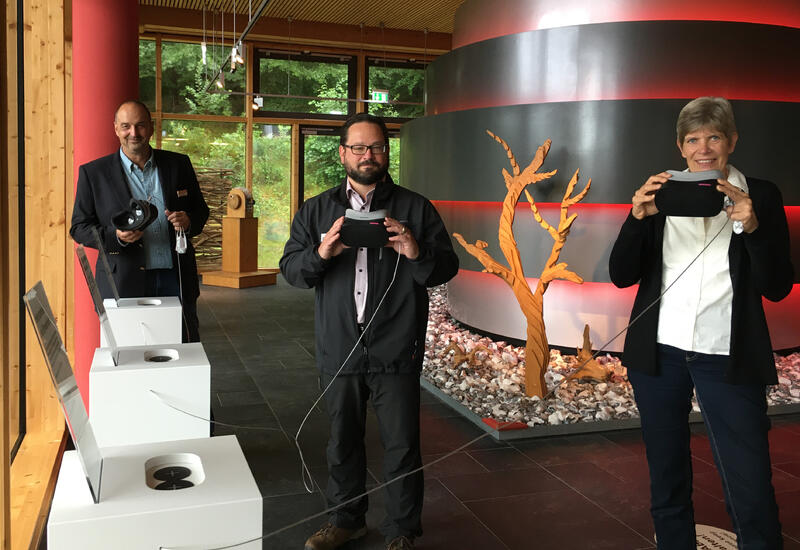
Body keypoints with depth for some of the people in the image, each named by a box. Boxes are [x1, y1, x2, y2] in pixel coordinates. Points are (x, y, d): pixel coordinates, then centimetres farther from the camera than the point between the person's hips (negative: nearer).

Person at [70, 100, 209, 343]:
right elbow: (79, 228, 3)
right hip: (123, 284, -2)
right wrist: (115, 236, -17)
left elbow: (200, 209, 16)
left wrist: (189, 221, -8)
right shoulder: (93, 172, 3)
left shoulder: (179, 164, 8)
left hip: (176, 279, 2)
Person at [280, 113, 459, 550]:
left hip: (396, 353, -2)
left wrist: (417, 254, -22)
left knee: (402, 446, 5)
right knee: (343, 441, 16)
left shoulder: (415, 209, 3)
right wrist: (320, 254, -19)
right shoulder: (316, 211, 9)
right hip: (339, 350, 2)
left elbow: (447, 268, 0)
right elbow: (290, 269, 2)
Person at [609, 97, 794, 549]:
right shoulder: (661, 193, 5)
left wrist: (752, 227, -19)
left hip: (727, 358, -2)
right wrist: (638, 217, -16)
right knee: (667, 480, 14)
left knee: (751, 492, -3)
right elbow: (622, 276, 0)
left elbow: (777, 288, -3)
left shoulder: (760, 196, 1)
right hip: (658, 353, 2)